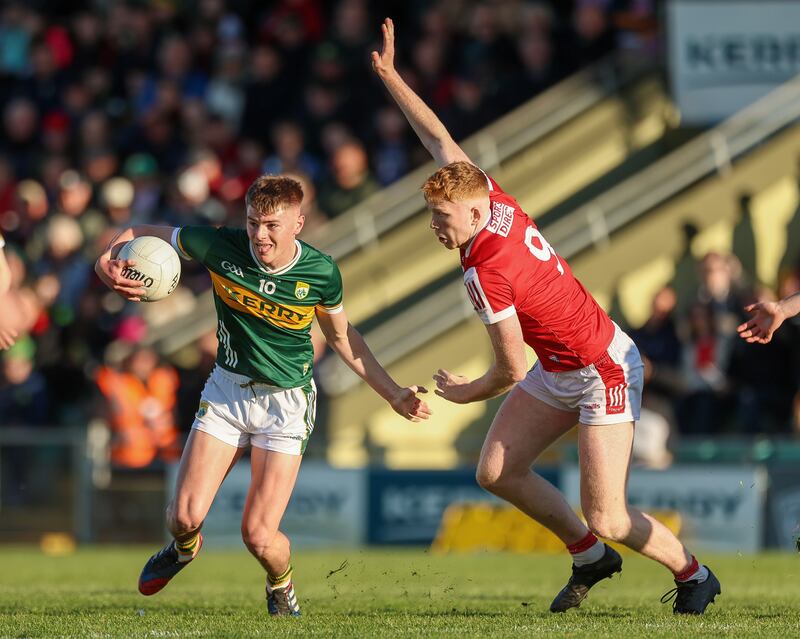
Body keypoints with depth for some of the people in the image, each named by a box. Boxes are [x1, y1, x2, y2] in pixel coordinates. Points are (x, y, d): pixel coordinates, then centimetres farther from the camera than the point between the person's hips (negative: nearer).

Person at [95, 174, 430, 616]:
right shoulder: (221, 247, -17)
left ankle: (281, 585, 27)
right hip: (227, 390, 2)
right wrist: (108, 261, -30)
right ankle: (184, 547, 31)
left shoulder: (321, 273, -14)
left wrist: (393, 394, 5)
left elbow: (341, 336, 5)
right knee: (185, 516, -9)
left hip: (285, 401, -1)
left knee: (259, 536, -10)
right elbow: (138, 234, -7)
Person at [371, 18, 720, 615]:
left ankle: (693, 575, 15)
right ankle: (591, 558, 21)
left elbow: (511, 370, -20)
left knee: (605, 517, -10)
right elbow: (441, 140, 8)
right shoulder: (497, 203, -7)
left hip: (605, 373, -10)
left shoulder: (487, 274, -29)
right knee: (497, 472, 5)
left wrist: (465, 393, 1)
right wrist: (390, 75, 9)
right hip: (558, 370, 10)